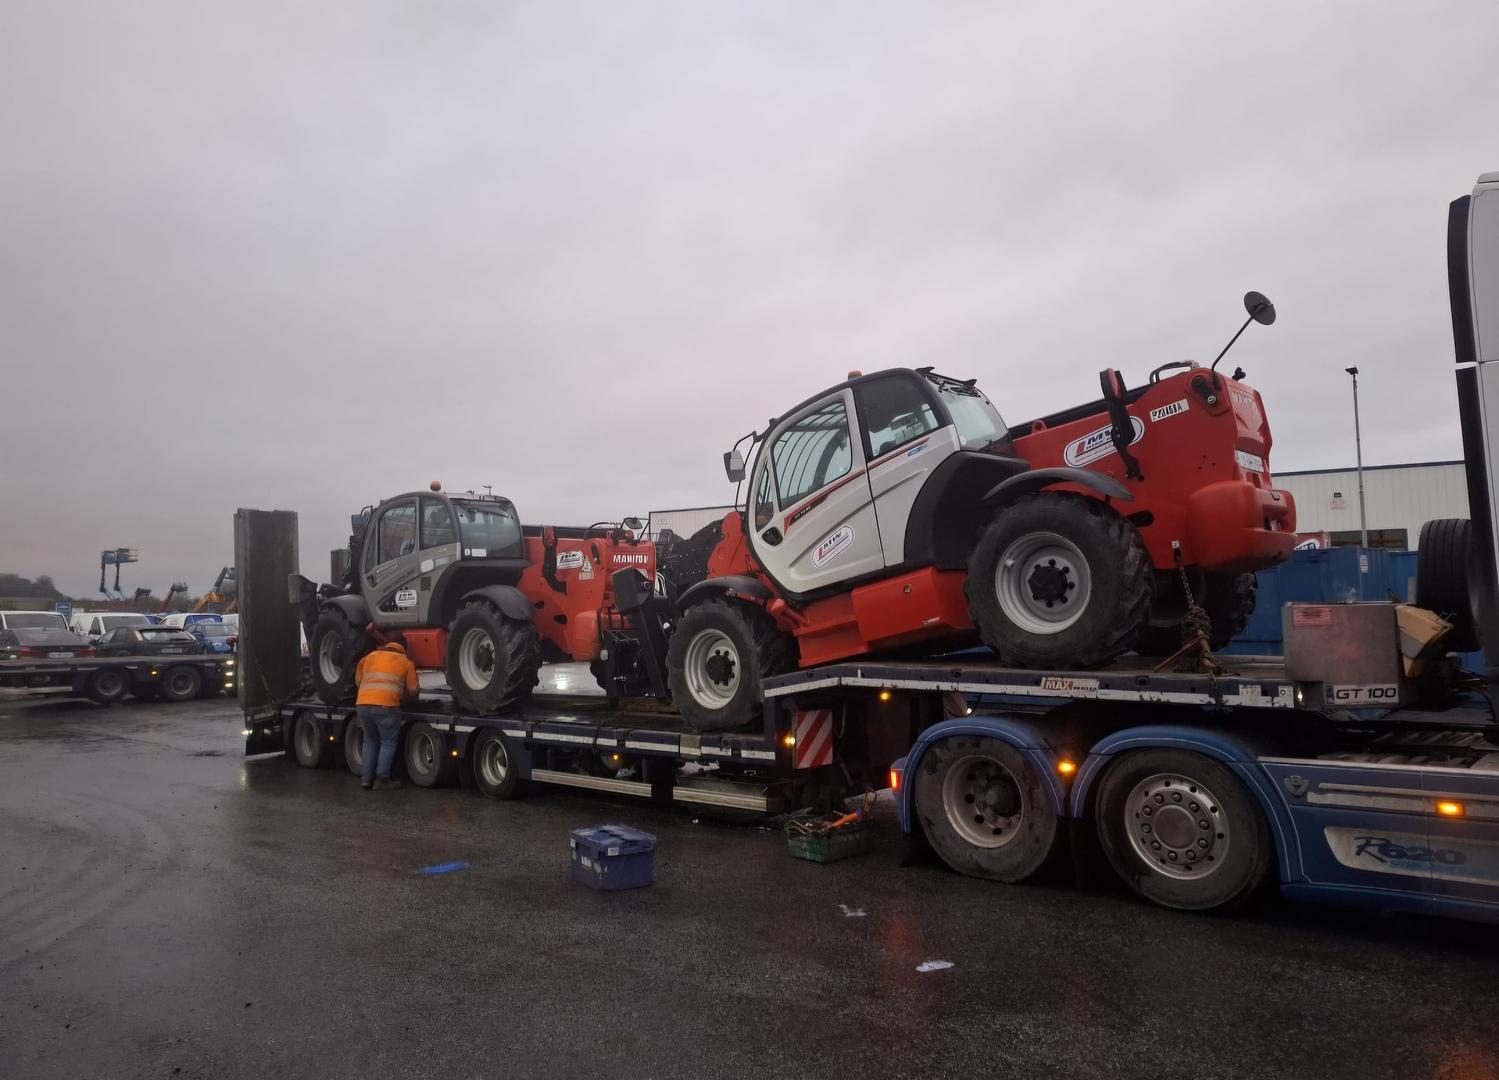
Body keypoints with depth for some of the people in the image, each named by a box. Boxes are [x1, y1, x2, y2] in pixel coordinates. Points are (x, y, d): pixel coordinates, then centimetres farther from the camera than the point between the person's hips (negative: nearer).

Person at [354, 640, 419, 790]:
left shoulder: (371, 656, 23)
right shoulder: (406, 662, 13)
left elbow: (358, 681, 27)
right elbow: (413, 689, 14)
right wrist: (408, 700, 35)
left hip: (363, 704, 4)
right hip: (386, 706, -4)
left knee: (370, 742, 20)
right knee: (388, 743, 9)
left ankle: (368, 779, 19)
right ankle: (383, 778, 3)